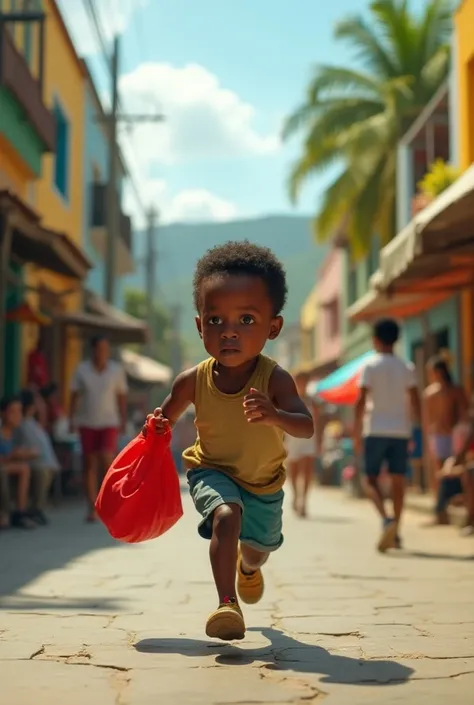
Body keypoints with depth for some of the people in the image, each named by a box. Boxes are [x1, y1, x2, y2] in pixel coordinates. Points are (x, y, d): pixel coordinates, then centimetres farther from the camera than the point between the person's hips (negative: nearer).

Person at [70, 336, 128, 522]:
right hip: (87, 423, 1)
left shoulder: (117, 370, -2)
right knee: (90, 465, 2)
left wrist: (124, 421, 1)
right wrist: (71, 420, -3)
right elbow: (75, 395, 2)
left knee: (107, 459, -20)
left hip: (109, 423, -1)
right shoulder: (82, 370, -2)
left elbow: (122, 396, 3)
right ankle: (92, 508, 7)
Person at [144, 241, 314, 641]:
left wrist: (273, 415, -62)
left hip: (264, 482, 2)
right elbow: (167, 418, -5)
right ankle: (227, 603, -32)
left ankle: (249, 568, 62)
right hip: (212, 472, -1)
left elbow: (307, 428, -42)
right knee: (226, 515, -34)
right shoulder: (194, 381, -24)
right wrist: (157, 427, -28)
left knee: (259, 546, 25)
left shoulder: (275, 379, -31)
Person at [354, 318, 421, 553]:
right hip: (401, 430, 3)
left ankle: (386, 519, -21)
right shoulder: (406, 367, 7)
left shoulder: (370, 366, -4)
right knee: (398, 481, 7)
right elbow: (415, 402, 4)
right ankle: (395, 532, 8)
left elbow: (361, 401, -9)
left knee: (371, 479, 3)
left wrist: (356, 432, -4)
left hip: (376, 430, -3)